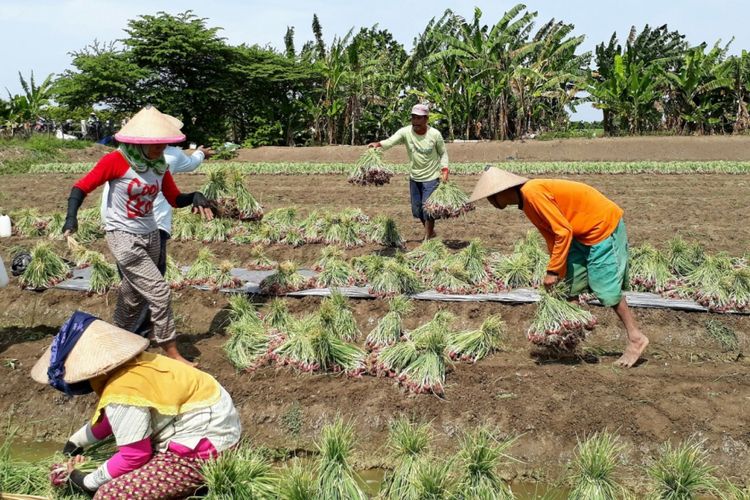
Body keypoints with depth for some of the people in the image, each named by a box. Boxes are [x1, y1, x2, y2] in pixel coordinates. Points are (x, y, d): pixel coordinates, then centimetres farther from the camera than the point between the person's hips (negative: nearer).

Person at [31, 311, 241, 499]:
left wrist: (89, 482, 2)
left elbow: (134, 458, -13)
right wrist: (77, 442, 36)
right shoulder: (124, 365, 5)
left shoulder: (122, 395, -23)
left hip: (204, 447, -10)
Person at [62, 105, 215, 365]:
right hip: (123, 237, -7)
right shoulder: (117, 160, -19)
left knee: (136, 295, 20)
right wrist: (71, 217, -28)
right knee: (159, 293, -11)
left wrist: (195, 196, -14)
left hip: (150, 235, 7)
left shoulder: (159, 165, 0)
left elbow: (175, 199, 6)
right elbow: (82, 186, -14)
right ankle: (172, 354, 1)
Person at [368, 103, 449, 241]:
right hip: (414, 178, 4)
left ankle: (427, 239, 7)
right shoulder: (405, 132, -13)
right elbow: (390, 141, -30)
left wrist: (444, 169, -14)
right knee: (417, 210, 13)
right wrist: (379, 144, -51)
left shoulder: (435, 134, -14)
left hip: (431, 178, -4)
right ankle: (431, 231, 38)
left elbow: (443, 153, -1)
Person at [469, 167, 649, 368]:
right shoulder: (526, 200, 5)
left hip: (603, 225, -10)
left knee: (606, 289, -4)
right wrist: (557, 272, 5)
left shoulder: (532, 192, -25)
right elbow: (551, 235, 9)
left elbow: (563, 231, -25)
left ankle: (636, 338, 8)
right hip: (584, 232, 10)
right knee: (569, 285, 11)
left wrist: (553, 271, -18)